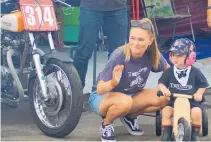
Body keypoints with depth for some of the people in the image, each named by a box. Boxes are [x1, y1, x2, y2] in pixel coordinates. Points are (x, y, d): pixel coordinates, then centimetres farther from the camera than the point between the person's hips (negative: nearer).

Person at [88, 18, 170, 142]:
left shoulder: (152, 53, -16)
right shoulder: (119, 56, -31)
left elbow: (168, 70, 6)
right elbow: (100, 90, -28)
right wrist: (114, 82, -49)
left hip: (131, 95, 5)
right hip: (102, 96, -5)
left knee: (164, 99, -17)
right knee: (124, 102, -39)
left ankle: (130, 116, 8)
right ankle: (106, 124, -6)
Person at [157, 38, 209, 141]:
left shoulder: (195, 72, -4)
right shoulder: (169, 71, -1)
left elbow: (203, 84, 7)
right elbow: (160, 83, 3)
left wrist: (199, 93, -11)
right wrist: (164, 89, -20)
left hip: (192, 101, -2)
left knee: (196, 112, -29)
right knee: (165, 111, -24)